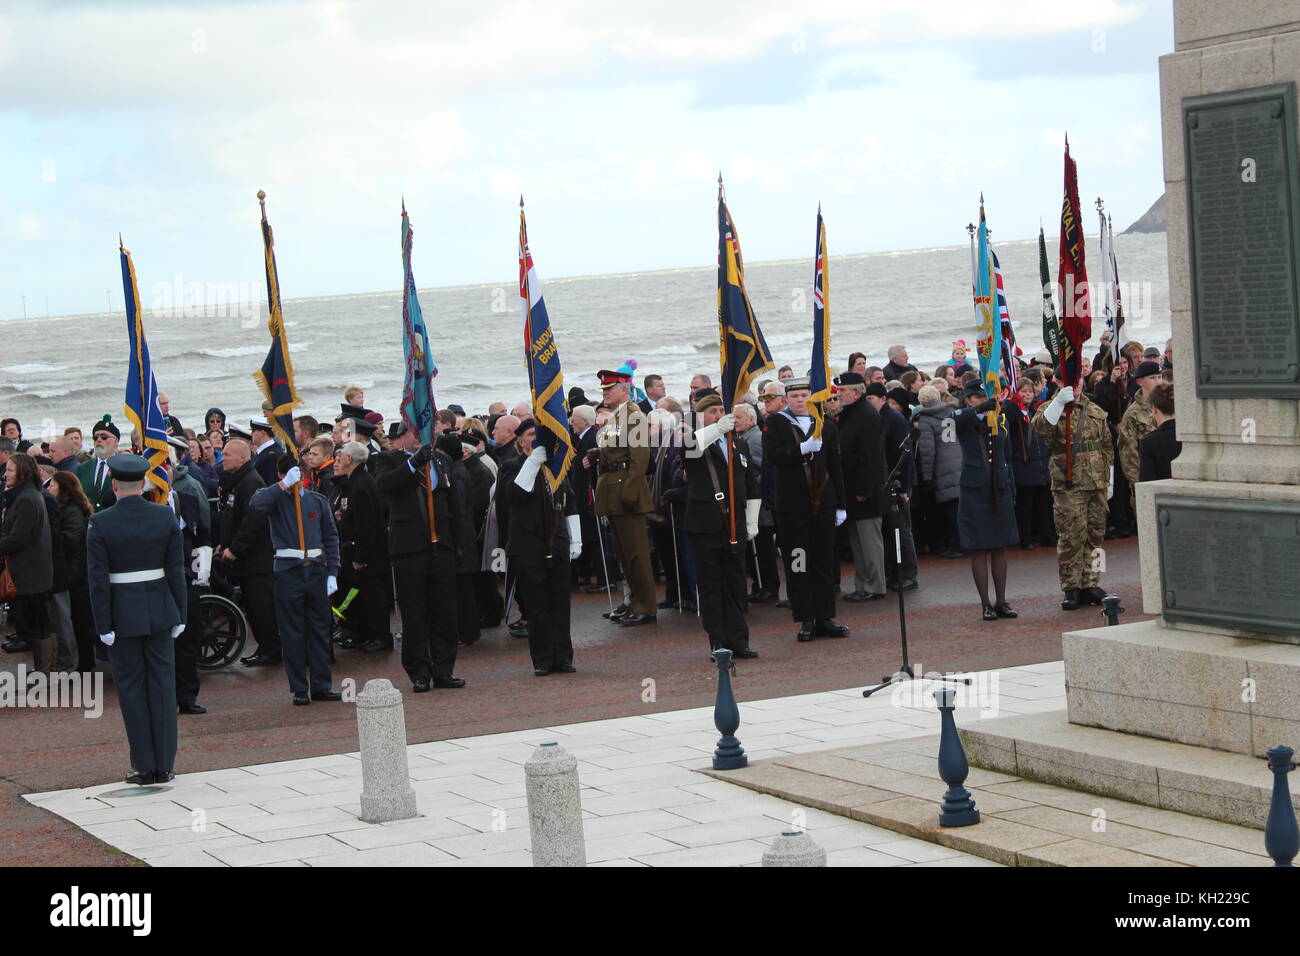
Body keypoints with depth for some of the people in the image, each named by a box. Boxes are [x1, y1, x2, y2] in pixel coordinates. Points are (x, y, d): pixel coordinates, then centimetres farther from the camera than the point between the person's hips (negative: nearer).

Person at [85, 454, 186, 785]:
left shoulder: (100, 523, -11)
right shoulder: (166, 517, -3)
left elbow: (98, 579, -12)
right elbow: (176, 569, -1)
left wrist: (103, 625, -7)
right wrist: (180, 615, 6)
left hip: (123, 615, -2)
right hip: (160, 612, 2)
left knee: (131, 689, 6)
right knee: (162, 686, 8)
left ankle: (144, 766, 9)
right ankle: (164, 765, 10)